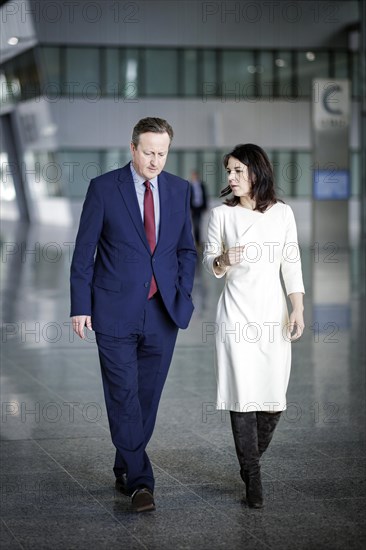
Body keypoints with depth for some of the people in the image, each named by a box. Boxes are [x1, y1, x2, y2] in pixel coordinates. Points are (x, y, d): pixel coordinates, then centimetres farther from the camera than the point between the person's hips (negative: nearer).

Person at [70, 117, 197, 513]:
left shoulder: (179, 190, 7)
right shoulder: (103, 188, -4)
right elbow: (83, 251, -2)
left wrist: (183, 295, 3)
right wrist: (80, 306, -6)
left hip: (162, 314, 3)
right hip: (115, 313, -3)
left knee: (147, 398, 9)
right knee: (124, 398, -4)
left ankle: (125, 471, 25)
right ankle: (139, 480, 2)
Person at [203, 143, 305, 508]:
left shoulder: (282, 213, 5)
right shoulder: (222, 214, 1)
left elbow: (292, 263, 8)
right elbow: (208, 263, 6)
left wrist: (298, 310, 2)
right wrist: (222, 261, -17)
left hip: (272, 311, 2)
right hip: (236, 311, -2)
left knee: (274, 397, 0)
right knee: (242, 395, -5)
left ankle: (251, 461, 25)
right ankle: (252, 478, 4)